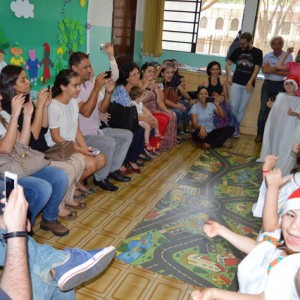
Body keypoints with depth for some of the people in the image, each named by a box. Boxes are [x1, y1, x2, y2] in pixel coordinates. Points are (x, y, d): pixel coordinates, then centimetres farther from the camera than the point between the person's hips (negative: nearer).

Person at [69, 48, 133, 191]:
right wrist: (97, 88, -27)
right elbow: (86, 112, -28)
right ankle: (100, 178, -8)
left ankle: (112, 170, 14)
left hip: (97, 130, 9)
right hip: (83, 135, -9)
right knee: (109, 142, -31)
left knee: (127, 135, 7)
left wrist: (108, 92, -7)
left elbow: (102, 109, 10)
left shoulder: (90, 84, 9)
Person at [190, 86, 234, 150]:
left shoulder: (211, 105, 6)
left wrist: (217, 105, -21)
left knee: (230, 128, -18)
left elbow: (223, 115, -6)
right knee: (195, 135, -39)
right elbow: (194, 124, -14)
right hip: (202, 132, -3)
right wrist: (201, 127, -37)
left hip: (212, 132, 4)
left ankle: (209, 145, -29)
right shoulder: (195, 107, -4)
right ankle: (222, 142, -25)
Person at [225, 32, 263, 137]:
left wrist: (250, 82, -15)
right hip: (236, 83, 1)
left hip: (248, 84, -1)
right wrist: (228, 76, -3)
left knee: (242, 108, 5)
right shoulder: (238, 50, 4)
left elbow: (256, 69, -7)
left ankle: (236, 128, 15)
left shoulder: (257, 52, -2)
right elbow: (228, 64, 11)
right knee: (233, 106, -3)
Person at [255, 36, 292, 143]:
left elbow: (288, 72, -13)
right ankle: (260, 134, 9)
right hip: (268, 84, 1)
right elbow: (264, 70, -13)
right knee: (264, 109, 0)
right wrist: (280, 68, -13)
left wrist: (271, 70, -13)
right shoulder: (267, 56, 3)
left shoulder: (288, 56, -1)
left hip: (281, 86, -1)